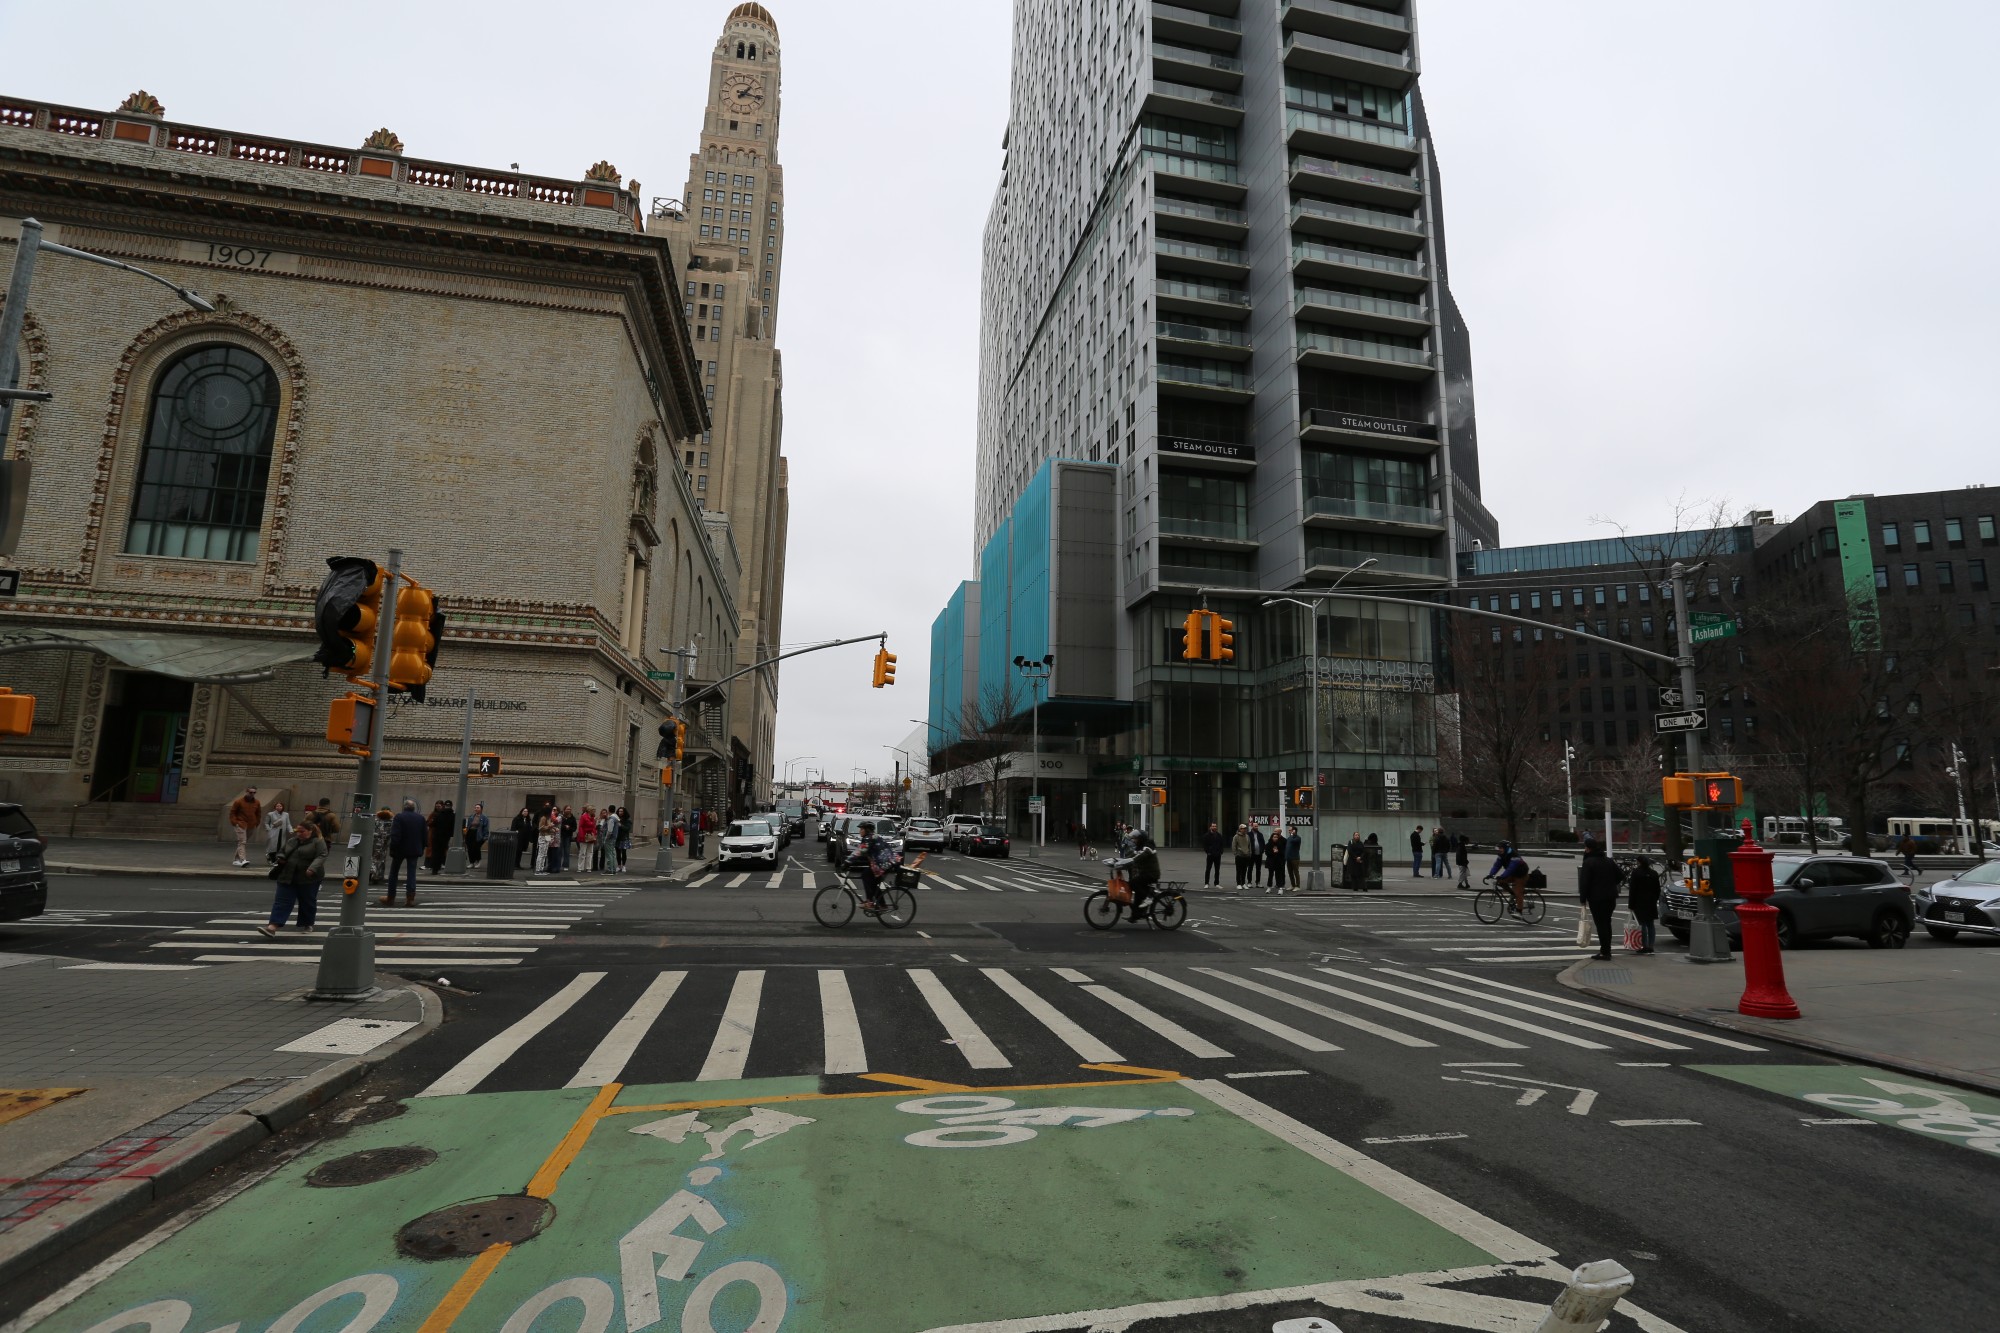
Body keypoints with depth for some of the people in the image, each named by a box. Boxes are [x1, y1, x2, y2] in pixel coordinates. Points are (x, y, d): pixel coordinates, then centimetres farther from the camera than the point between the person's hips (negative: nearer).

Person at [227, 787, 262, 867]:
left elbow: (258, 814, 18)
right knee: (242, 842, -15)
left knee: (245, 843, 10)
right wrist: (234, 822, -7)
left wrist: (257, 823, 11)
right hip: (241, 824, -5)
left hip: (251, 826, 5)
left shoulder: (257, 803, 7)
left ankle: (236, 860, 21)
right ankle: (243, 860, -25)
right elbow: (232, 812, 0)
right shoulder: (239, 801, -6)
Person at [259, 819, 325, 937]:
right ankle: (272, 927, -12)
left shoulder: (318, 842, -7)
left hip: (308, 879, -5)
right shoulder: (292, 841, 12)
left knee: (307, 903, 7)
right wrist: (280, 858, 2)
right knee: (282, 902, -5)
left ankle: (307, 925, 24)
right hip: (288, 877, 5)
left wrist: (312, 868, -32)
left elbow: (321, 856, -17)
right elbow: (281, 851, 25)